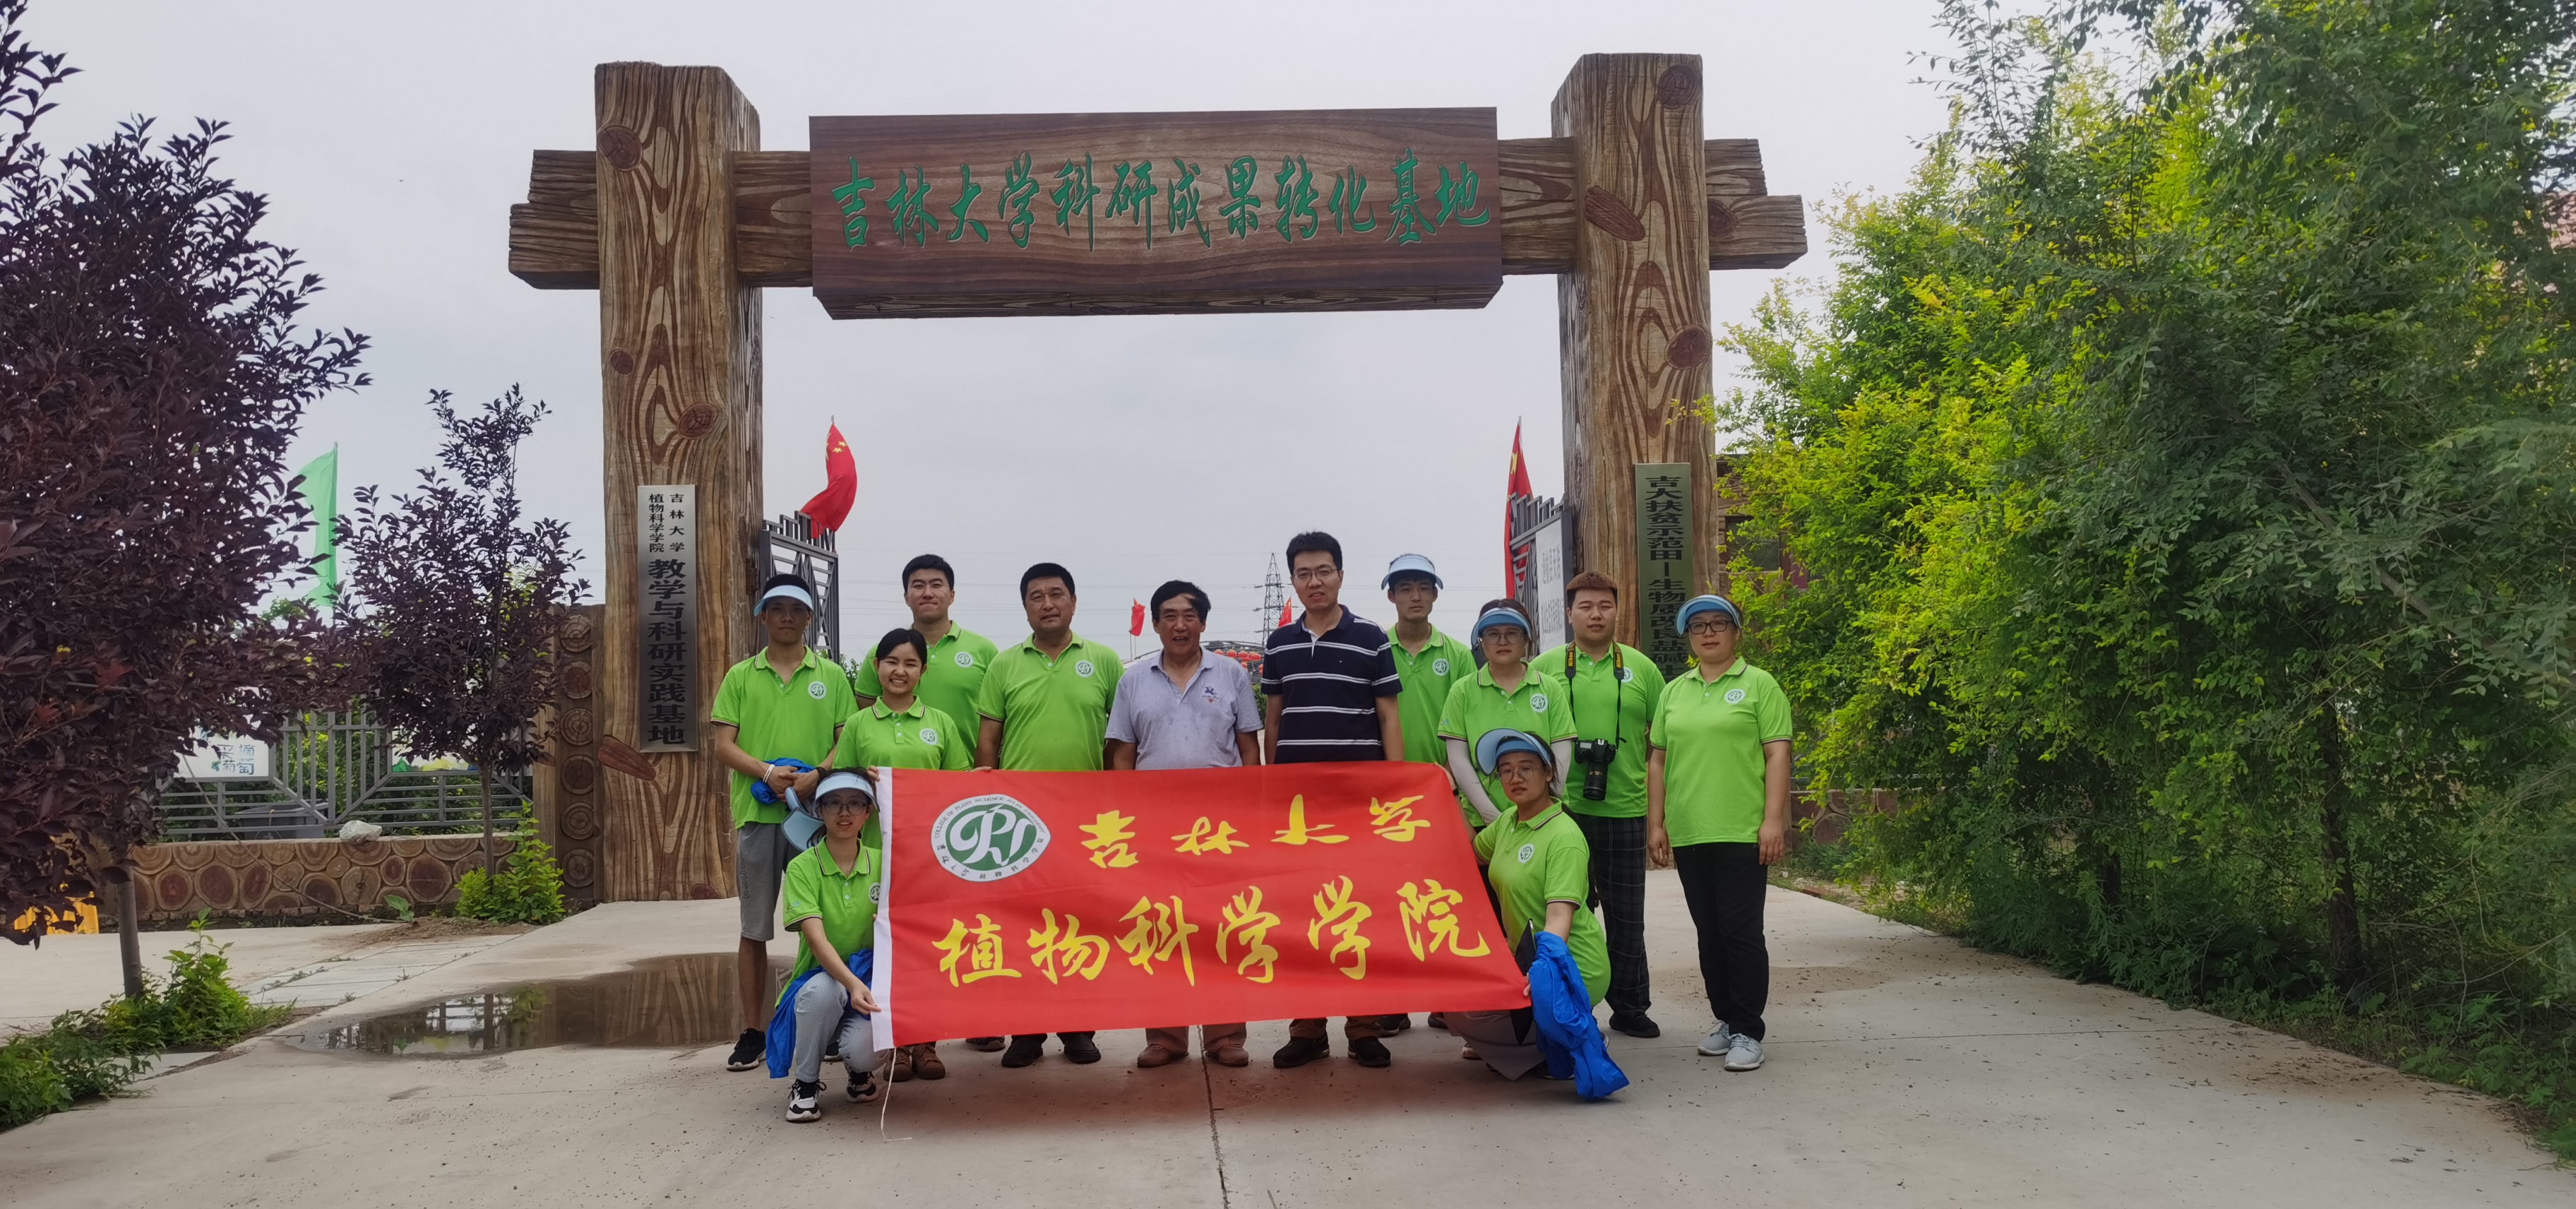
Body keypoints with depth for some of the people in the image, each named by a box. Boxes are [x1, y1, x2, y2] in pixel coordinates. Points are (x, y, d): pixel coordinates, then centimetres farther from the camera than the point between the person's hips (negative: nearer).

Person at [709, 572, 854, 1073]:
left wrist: (816, 777, -13)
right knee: (755, 928, 4)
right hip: (757, 813, 0)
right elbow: (724, 745, 4)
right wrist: (766, 772, -14)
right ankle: (753, 1032, 11)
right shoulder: (740, 677, 10)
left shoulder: (831, 676, 9)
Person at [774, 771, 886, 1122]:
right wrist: (851, 982, -39)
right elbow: (816, 938, -22)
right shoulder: (802, 867, -9)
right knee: (824, 989, -37)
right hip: (818, 979, -1)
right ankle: (805, 1083, -11)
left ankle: (859, 1070, 11)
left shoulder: (881, 863, 1)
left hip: (870, 979, 1)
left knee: (861, 1051, -30)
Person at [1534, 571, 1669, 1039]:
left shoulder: (1641, 668, 9)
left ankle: (1630, 1007, 19)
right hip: (1564, 807, -1)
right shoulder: (1545, 667, 4)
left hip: (1625, 808, 1)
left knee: (1626, 915, 8)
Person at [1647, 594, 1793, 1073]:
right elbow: (1658, 760, 15)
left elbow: (1777, 754, -4)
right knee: (1709, 933, 11)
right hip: (1688, 834, 5)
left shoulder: (1758, 685, 1)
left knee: (1742, 931, -5)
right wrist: (1655, 825, 9)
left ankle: (1748, 1032, 1)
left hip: (1742, 832, -5)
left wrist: (1773, 820, -12)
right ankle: (1726, 1021, 21)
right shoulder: (1674, 692, 14)